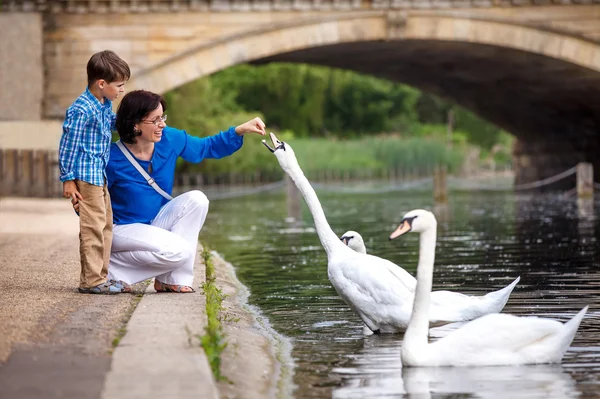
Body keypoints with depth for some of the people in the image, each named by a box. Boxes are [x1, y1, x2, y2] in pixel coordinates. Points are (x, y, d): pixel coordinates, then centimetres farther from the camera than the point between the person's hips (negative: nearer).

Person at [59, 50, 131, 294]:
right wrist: (68, 180, -15)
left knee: (105, 226, 15)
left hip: (101, 175, 10)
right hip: (86, 175, -10)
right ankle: (91, 281, -2)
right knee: (93, 227, -7)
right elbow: (68, 145, -16)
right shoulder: (82, 110, -19)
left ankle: (100, 277, 23)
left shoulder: (105, 105, 9)